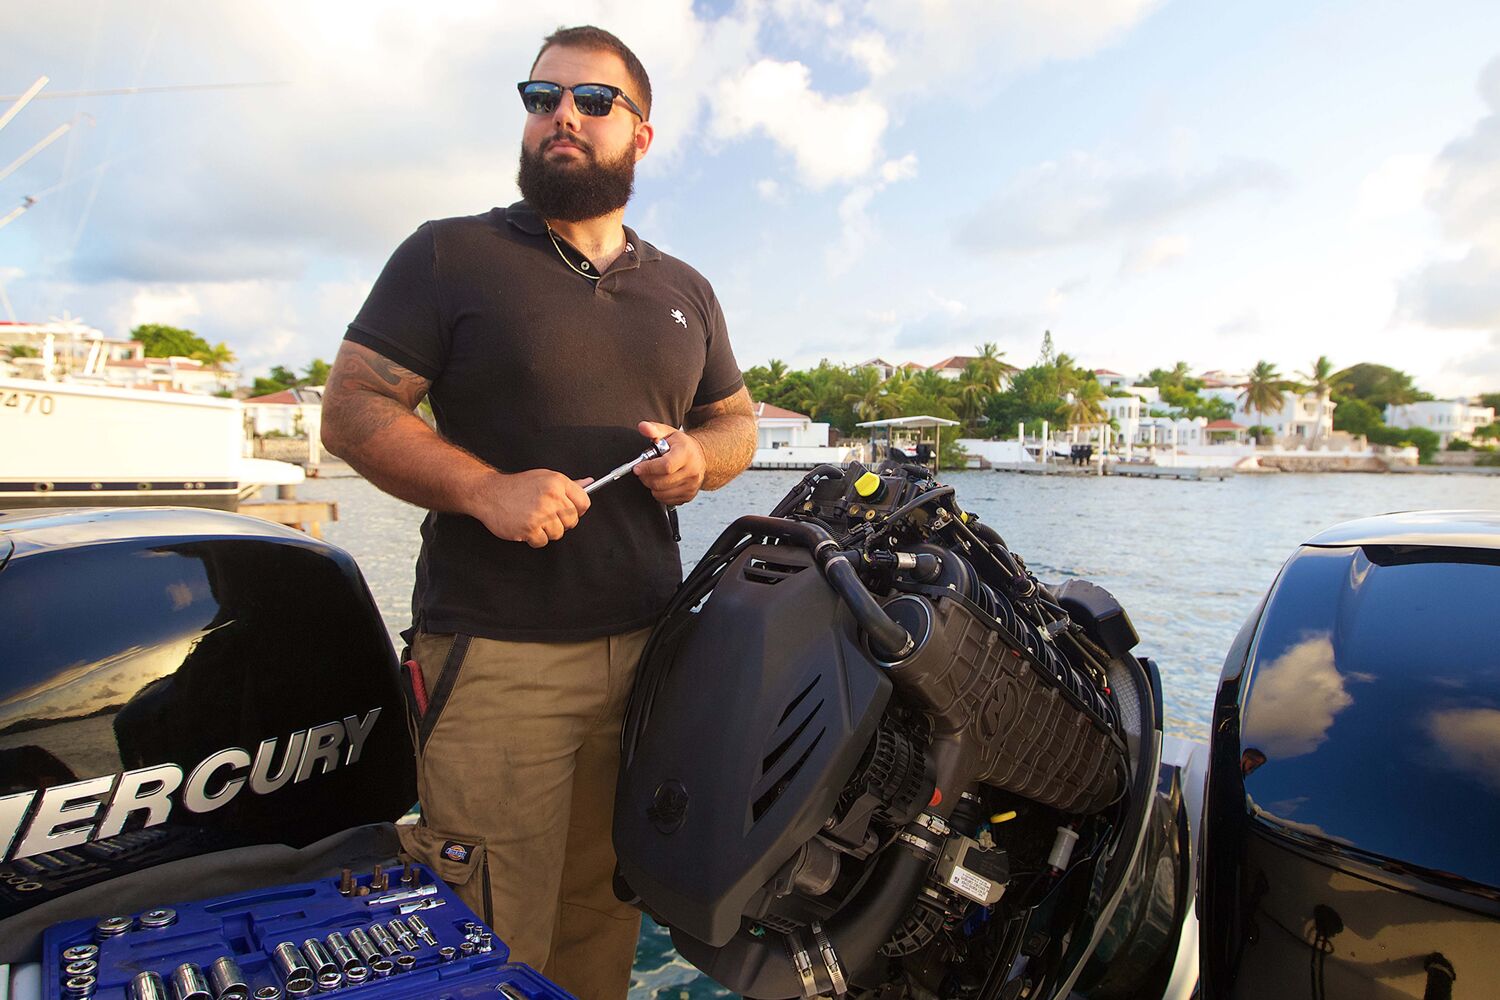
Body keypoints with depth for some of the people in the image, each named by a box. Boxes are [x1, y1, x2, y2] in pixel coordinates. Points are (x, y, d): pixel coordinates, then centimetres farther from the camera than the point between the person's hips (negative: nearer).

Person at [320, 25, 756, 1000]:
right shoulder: (451, 255, 3)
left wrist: (699, 455, -2)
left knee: (605, 920, 15)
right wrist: (484, 488, -18)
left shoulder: (685, 291, 16)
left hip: (649, 646, 4)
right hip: (496, 655, -3)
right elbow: (351, 407, -2)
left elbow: (738, 418, 22)